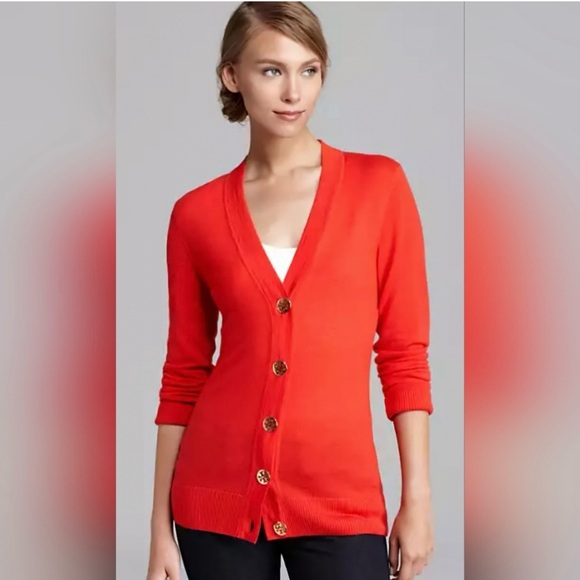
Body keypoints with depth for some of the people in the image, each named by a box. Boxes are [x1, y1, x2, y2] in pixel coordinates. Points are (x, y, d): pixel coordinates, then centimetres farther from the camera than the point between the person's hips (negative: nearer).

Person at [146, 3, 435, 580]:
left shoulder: (378, 184, -1)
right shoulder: (197, 213, 2)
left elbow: (404, 355, -1)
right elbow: (183, 375, 6)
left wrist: (417, 499, -4)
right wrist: (161, 525, 5)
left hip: (340, 495, -1)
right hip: (220, 495, 1)